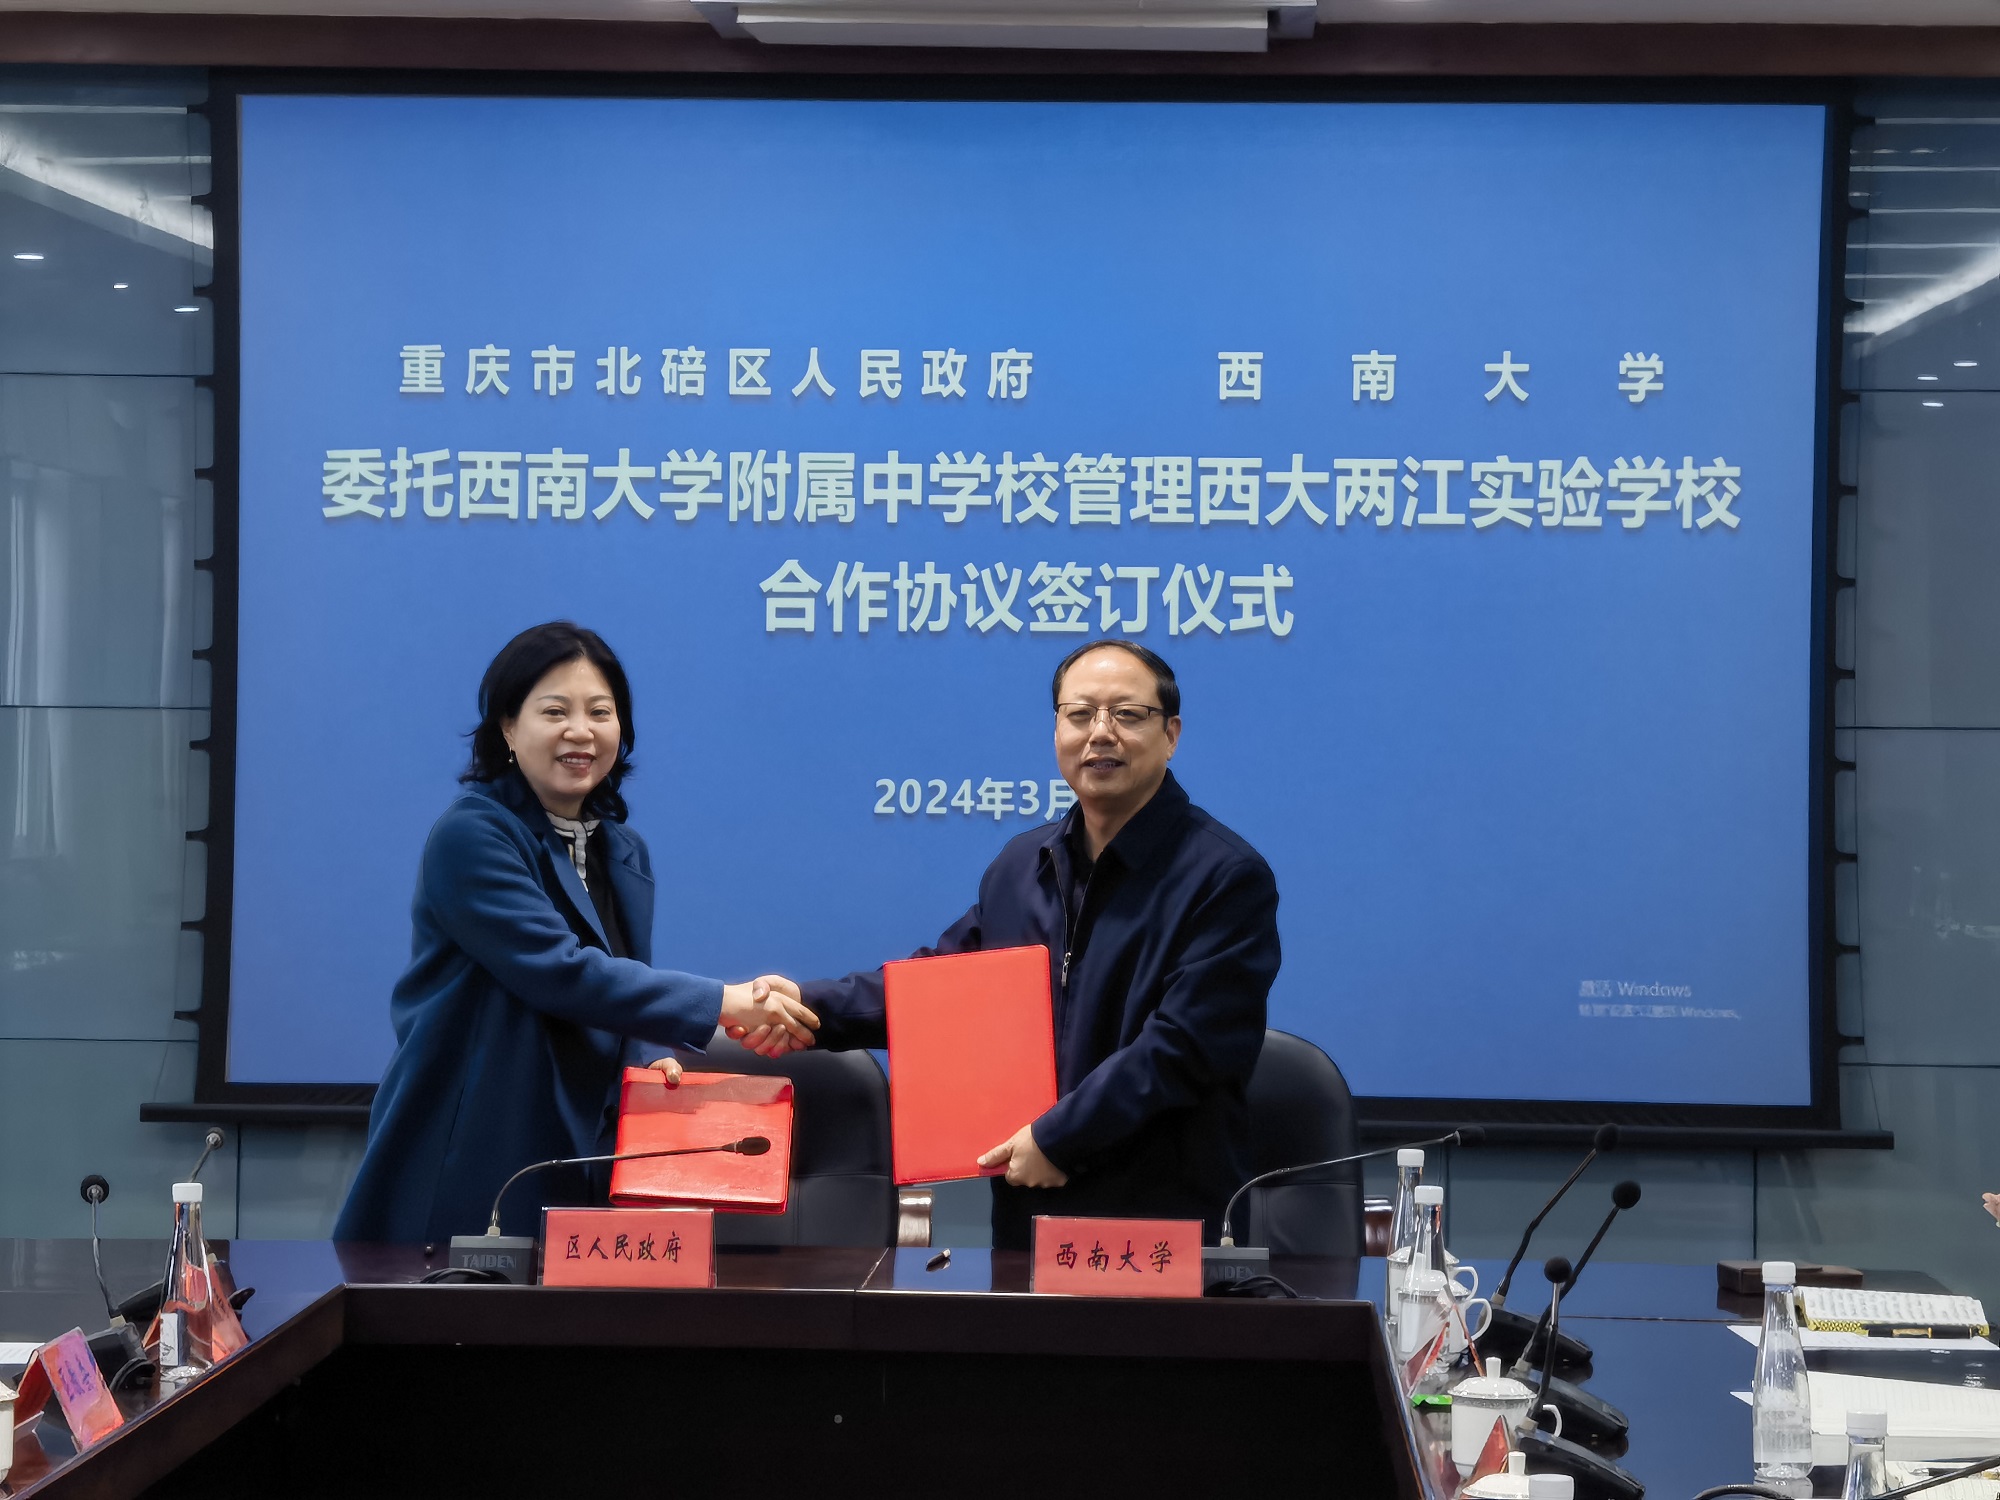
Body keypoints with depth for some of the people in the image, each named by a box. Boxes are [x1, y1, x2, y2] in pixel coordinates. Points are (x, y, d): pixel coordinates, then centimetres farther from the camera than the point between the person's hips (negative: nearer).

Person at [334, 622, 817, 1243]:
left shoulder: (622, 852, 14)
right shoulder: (470, 837, -11)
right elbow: (558, 971, -22)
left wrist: (651, 1055, -6)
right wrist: (722, 1003, -24)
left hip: (583, 1163, 7)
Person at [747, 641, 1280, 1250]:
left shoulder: (1227, 878, -11)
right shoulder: (1022, 864, 12)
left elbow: (1185, 1048, -18)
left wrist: (1057, 1138, -18)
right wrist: (811, 1005, 5)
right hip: (1028, 1209, 6)